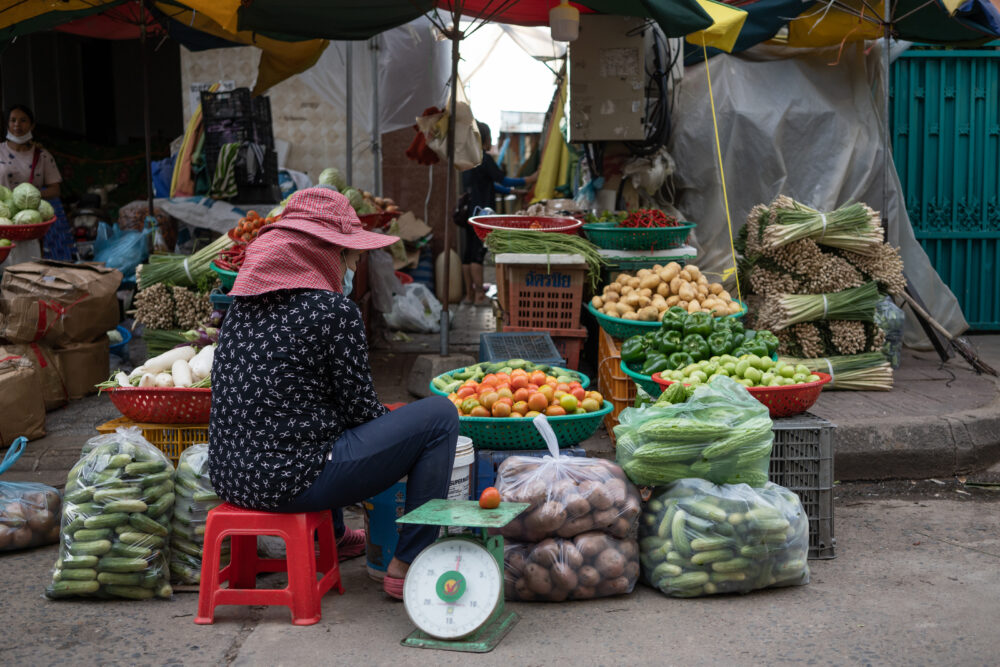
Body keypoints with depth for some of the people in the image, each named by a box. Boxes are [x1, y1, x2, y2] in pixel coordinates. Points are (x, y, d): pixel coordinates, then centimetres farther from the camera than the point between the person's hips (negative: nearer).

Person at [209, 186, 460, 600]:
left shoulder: (243, 304, 10)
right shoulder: (335, 312, -13)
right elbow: (359, 406, -6)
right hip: (292, 482, -9)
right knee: (441, 415, -1)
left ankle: (332, 536, 46)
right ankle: (407, 567, 2)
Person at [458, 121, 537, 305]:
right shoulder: (484, 159, -11)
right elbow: (502, 180, -11)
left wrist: (512, 190, 25)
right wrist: (530, 180, -4)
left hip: (470, 212, 8)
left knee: (468, 253, 8)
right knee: (478, 254, -8)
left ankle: (469, 294, 12)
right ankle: (479, 295, -7)